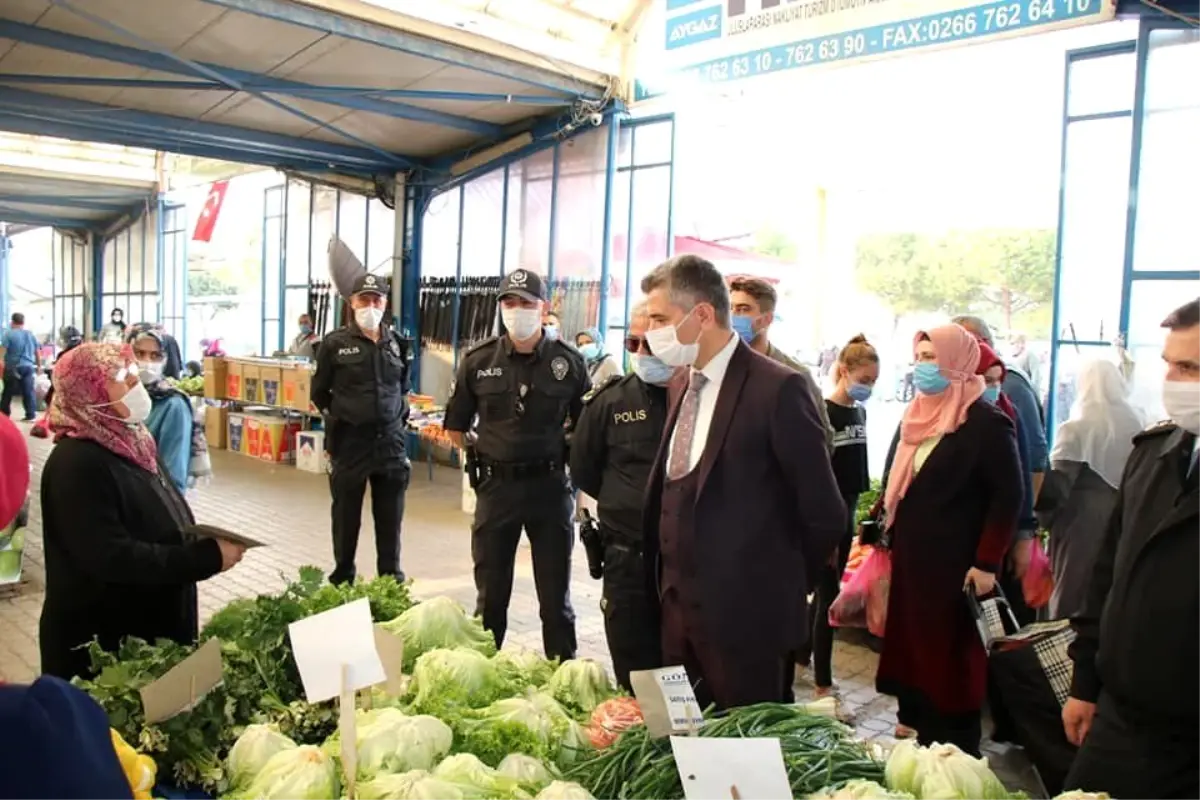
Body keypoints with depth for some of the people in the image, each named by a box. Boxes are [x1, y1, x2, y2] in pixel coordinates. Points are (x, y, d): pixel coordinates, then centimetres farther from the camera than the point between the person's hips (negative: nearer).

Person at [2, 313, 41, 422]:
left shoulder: (9, 334, -5)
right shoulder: (31, 335, 10)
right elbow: (38, 353, 16)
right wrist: (39, 366, 27)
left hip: (13, 367, -4)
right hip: (28, 367, 4)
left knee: (8, 392, 6)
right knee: (29, 391, 4)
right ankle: (31, 415, 1)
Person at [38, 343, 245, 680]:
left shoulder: (129, 442, 6)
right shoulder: (77, 463, -22)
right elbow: (111, 558, -29)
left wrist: (204, 544, 1)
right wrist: (207, 557, -29)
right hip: (103, 640, -8)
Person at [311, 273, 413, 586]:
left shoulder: (398, 344, 6)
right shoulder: (335, 343, -4)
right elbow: (319, 392, 5)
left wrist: (399, 417, 10)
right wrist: (340, 419, 2)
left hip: (390, 442, 3)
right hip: (349, 443, -3)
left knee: (390, 517, 9)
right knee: (346, 516, 9)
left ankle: (392, 581, 20)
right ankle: (342, 580, 23)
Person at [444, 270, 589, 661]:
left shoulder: (569, 361, -4)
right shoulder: (478, 360, -1)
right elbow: (455, 427, 9)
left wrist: (559, 452, 2)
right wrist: (485, 454, 5)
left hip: (550, 486, -1)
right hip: (496, 486, 1)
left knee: (555, 595, 9)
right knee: (490, 595, 11)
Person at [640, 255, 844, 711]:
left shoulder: (777, 388, -17)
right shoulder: (683, 382, 8)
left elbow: (825, 515, -13)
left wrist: (784, 585, 0)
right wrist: (670, 581, 11)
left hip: (746, 614, -7)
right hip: (680, 607, 7)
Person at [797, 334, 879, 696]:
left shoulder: (860, 412, 9)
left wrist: (854, 514, 16)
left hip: (846, 511, 8)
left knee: (827, 590, 16)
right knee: (829, 594, -4)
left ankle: (802, 656, 31)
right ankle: (822, 683, 4)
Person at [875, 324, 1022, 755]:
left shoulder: (986, 422, -13)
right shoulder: (918, 415, 10)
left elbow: (1007, 496, -15)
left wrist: (987, 563, -18)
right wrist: (889, 535, 15)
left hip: (955, 565, -7)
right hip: (912, 559, 7)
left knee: (952, 658, 3)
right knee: (915, 647, 11)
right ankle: (919, 729, 24)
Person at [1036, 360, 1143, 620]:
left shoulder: (1077, 427, -16)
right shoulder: (1138, 424, -2)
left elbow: (1058, 482, -18)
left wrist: (1045, 517, -4)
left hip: (1084, 519, -4)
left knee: (1073, 591, 7)